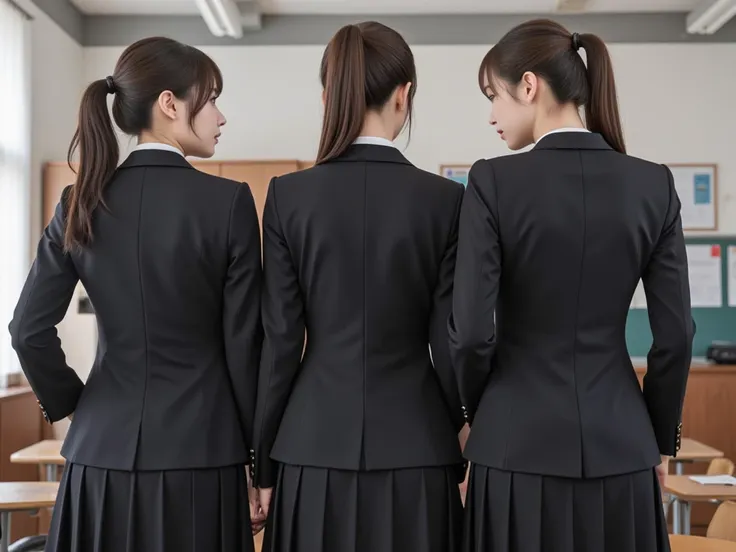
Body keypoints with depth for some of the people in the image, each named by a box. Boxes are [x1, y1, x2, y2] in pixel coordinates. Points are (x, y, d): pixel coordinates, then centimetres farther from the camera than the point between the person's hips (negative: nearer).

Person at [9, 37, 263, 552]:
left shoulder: (82, 202, 2)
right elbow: (244, 342, -7)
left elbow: (29, 330, -1)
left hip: (103, 452, 4)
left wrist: (71, 404, 14)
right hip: (199, 450, -3)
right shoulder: (229, 201, -9)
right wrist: (259, 454, 2)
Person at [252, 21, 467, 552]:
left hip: (314, 447, 1)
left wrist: (264, 463, 7)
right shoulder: (446, 198, -6)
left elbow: (280, 340, -2)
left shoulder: (288, 195, -4)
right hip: (414, 448, -1)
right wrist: (460, 451, 10)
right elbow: (450, 343, -4)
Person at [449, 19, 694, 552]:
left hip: (519, 441, -3)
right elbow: (676, 334, 0)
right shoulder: (653, 184, -1)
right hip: (619, 441, 3)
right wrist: (660, 438, 13)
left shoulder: (494, 181, -11)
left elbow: (472, 330, -12)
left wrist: (479, 414, 8)